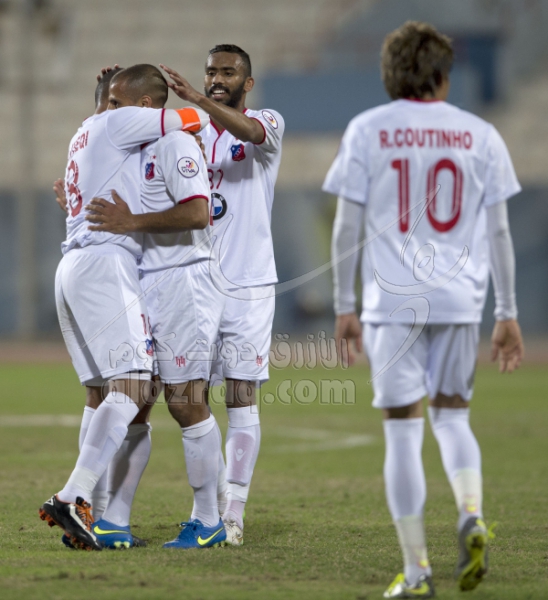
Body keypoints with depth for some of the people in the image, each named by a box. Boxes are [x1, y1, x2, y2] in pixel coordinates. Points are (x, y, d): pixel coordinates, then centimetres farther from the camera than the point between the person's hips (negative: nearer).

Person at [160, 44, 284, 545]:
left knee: (242, 397, -4)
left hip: (247, 283, -4)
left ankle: (234, 513, -3)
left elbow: (250, 131, -24)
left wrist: (196, 100, -41)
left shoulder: (267, 123, 0)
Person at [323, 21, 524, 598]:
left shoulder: (366, 131, 0)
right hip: (460, 299, 2)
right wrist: (508, 314, 9)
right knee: (451, 416, 18)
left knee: (403, 429, 2)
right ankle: (471, 518, -8)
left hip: (393, 300, -2)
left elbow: (347, 225, -1)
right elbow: (498, 231, 4)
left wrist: (344, 307, 5)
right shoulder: (479, 135, 4)